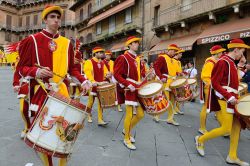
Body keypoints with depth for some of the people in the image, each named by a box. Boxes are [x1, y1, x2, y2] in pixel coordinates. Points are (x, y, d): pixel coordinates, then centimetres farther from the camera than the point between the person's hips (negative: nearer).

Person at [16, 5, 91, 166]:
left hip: (62, 92, 3)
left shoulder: (67, 43, 9)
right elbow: (22, 68, 0)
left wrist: (83, 81, -2)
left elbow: (72, 68, 14)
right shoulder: (32, 40, -1)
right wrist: (36, 72, -21)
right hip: (40, 93, -2)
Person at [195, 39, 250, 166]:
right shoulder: (223, 61, -14)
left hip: (230, 98, 10)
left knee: (237, 126, 10)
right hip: (224, 99, -10)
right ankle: (201, 139, 12)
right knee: (226, 129, -8)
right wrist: (229, 97, -22)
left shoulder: (231, 62, 15)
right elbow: (214, 83, -19)